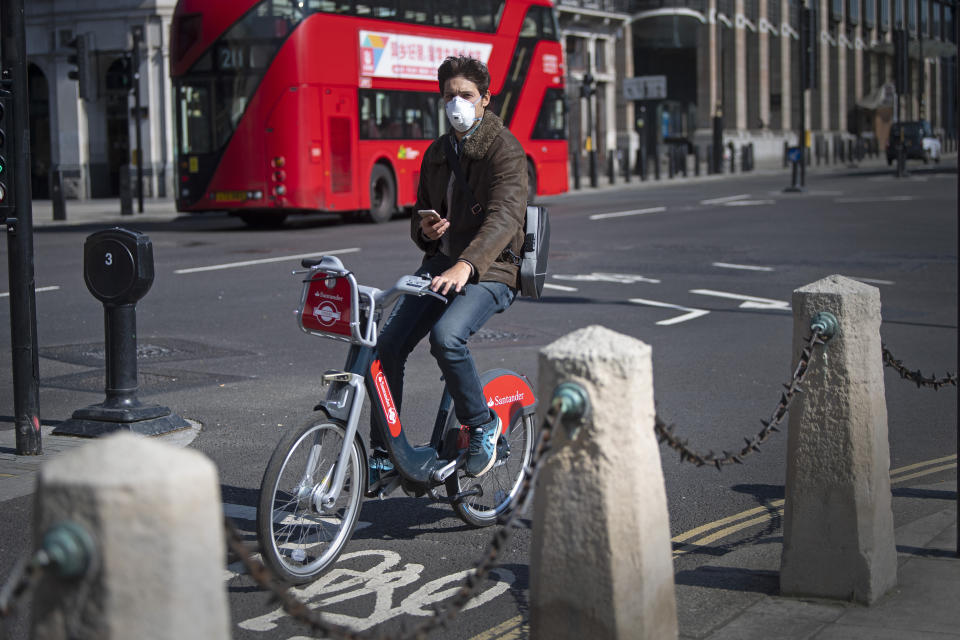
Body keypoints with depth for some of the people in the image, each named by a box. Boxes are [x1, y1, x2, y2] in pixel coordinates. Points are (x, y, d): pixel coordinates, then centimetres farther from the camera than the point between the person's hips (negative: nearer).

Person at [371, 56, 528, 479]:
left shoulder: (505, 150, -7)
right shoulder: (437, 153, 17)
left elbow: (504, 218, -22)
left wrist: (465, 265, -38)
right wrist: (424, 230, 1)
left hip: (490, 270, -7)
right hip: (439, 264, 7)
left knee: (446, 337, -32)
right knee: (388, 344, -11)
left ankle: (483, 426, -8)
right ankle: (384, 451, 1)